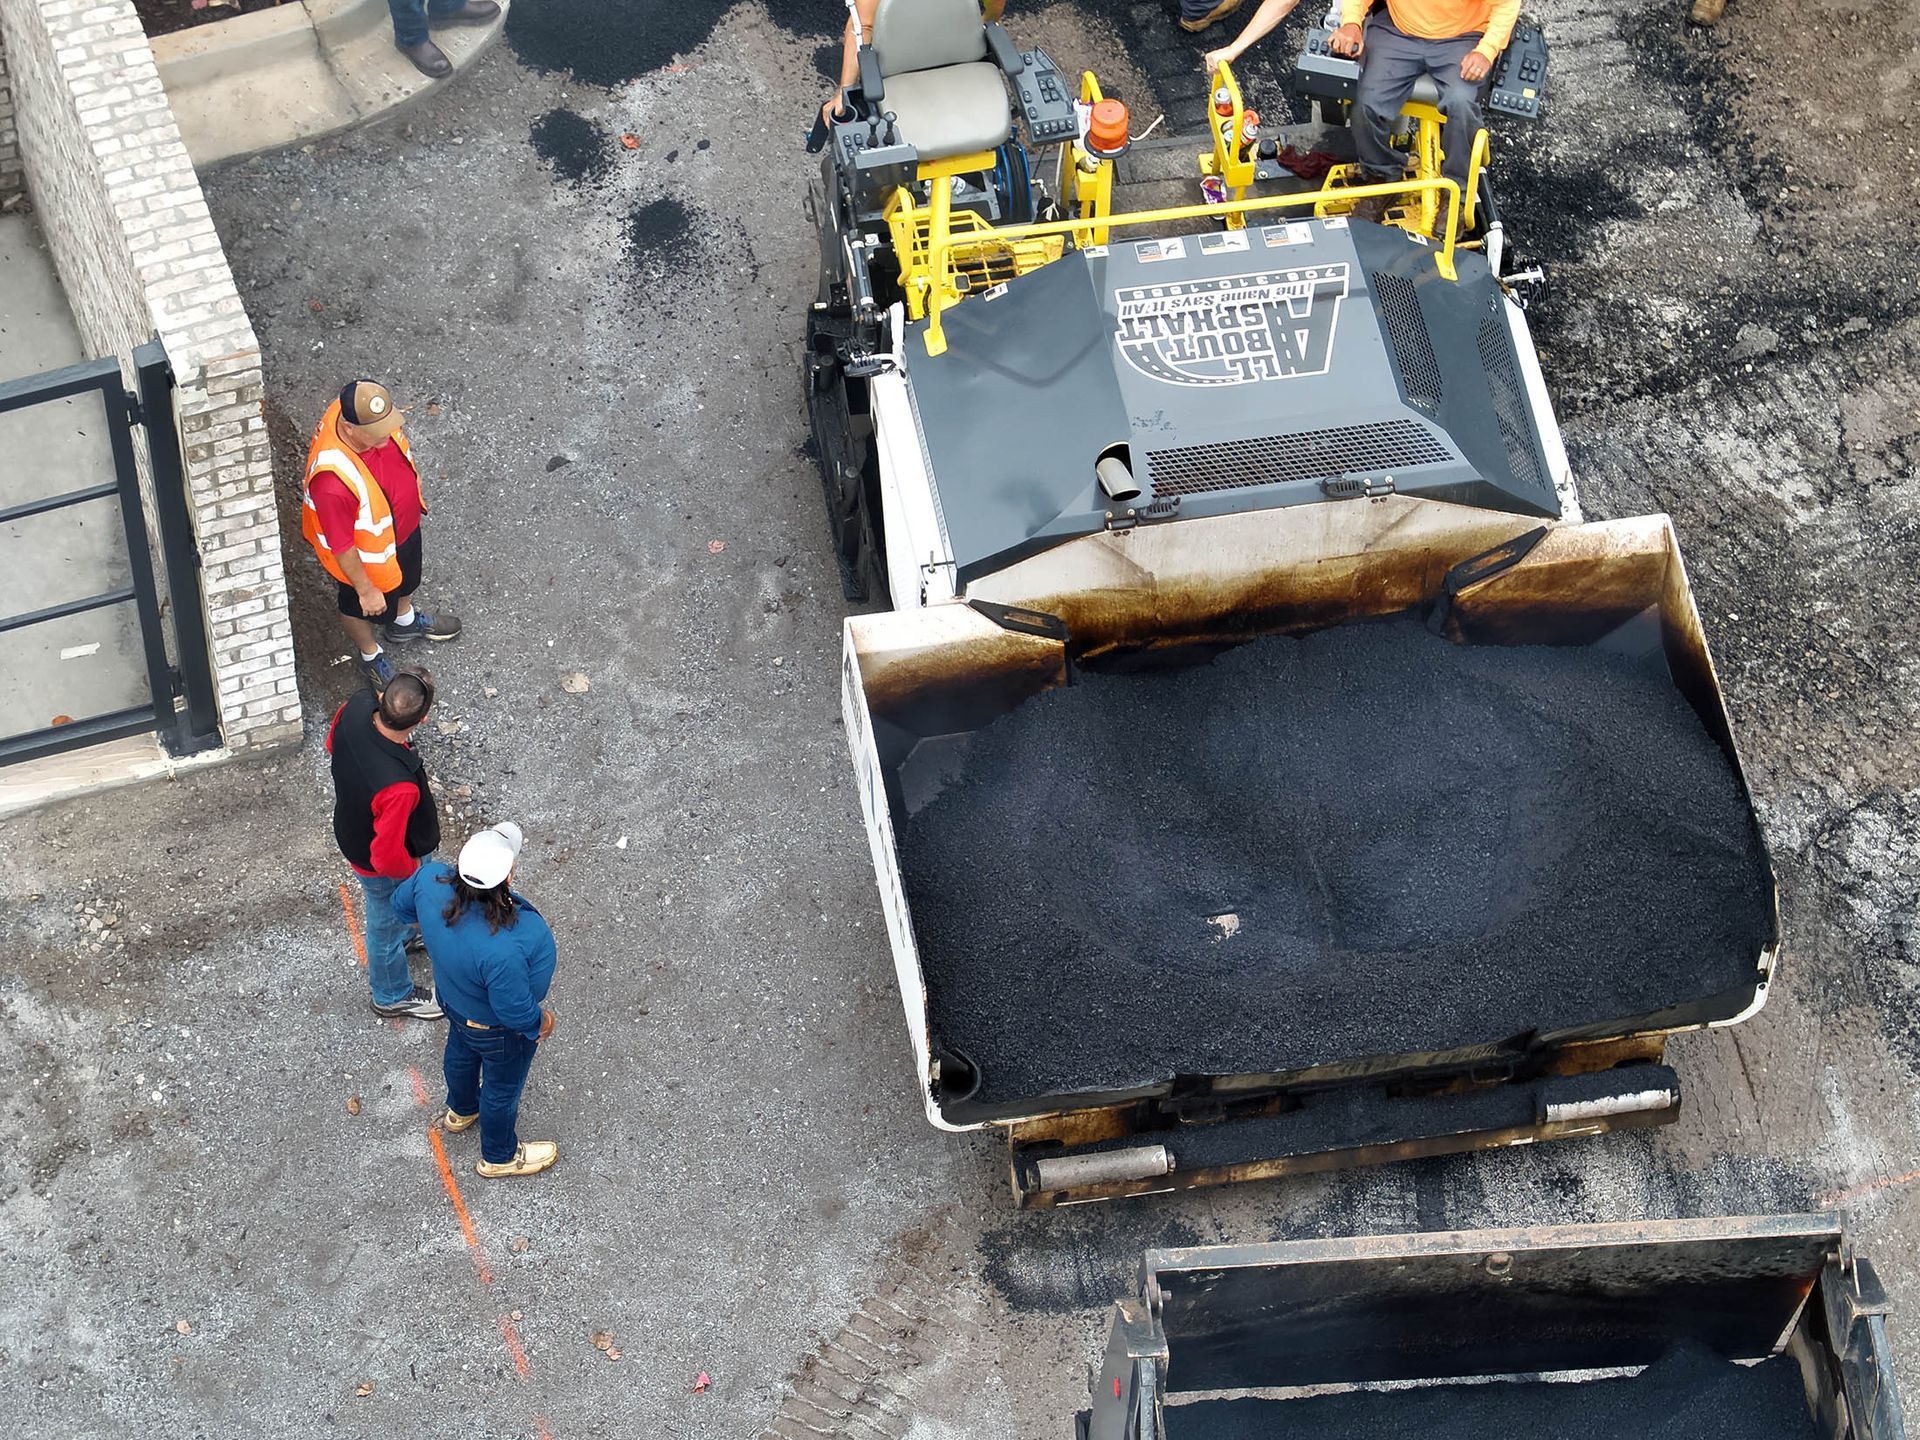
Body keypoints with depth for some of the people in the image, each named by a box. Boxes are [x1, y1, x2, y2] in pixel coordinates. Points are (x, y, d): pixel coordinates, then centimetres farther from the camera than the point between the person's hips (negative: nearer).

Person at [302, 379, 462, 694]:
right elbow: (341, 546, -32)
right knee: (360, 607, 28)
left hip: (404, 524, 6)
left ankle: (404, 622, 68)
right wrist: (365, 590, -18)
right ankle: (371, 657, 58)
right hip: (368, 556, -6)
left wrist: (412, 476, 18)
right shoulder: (333, 481, -48)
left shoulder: (365, 412, -28)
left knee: (406, 580, 36)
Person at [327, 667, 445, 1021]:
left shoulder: (355, 708, -30)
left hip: (351, 829, 6)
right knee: (386, 923, 25)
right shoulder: (399, 786, -49)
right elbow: (387, 856, -34)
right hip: (381, 869, -6)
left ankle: (398, 938, 70)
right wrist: (414, 872, -12)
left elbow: (332, 745, -4)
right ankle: (392, 995, 54)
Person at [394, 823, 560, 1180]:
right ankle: (499, 1157, 53)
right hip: (498, 1029, -6)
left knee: (461, 1052, 36)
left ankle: (461, 1111, 68)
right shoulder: (503, 949, -49)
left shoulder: (431, 880, -32)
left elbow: (402, 904, -7)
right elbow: (514, 1009, -32)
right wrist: (539, 1022, -10)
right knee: (502, 1086, 24)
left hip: (456, 998, 6)